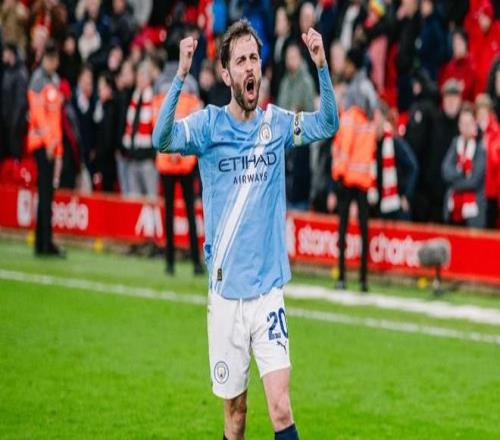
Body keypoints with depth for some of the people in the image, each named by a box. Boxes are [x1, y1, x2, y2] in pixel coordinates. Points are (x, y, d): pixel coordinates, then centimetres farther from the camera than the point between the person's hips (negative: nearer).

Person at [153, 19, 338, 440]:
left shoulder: (276, 123, 4)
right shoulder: (209, 124, -3)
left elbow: (328, 124, -7)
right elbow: (163, 138, -20)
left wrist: (322, 67, -24)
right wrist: (180, 76, -36)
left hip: (269, 288, 1)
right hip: (225, 292, -1)